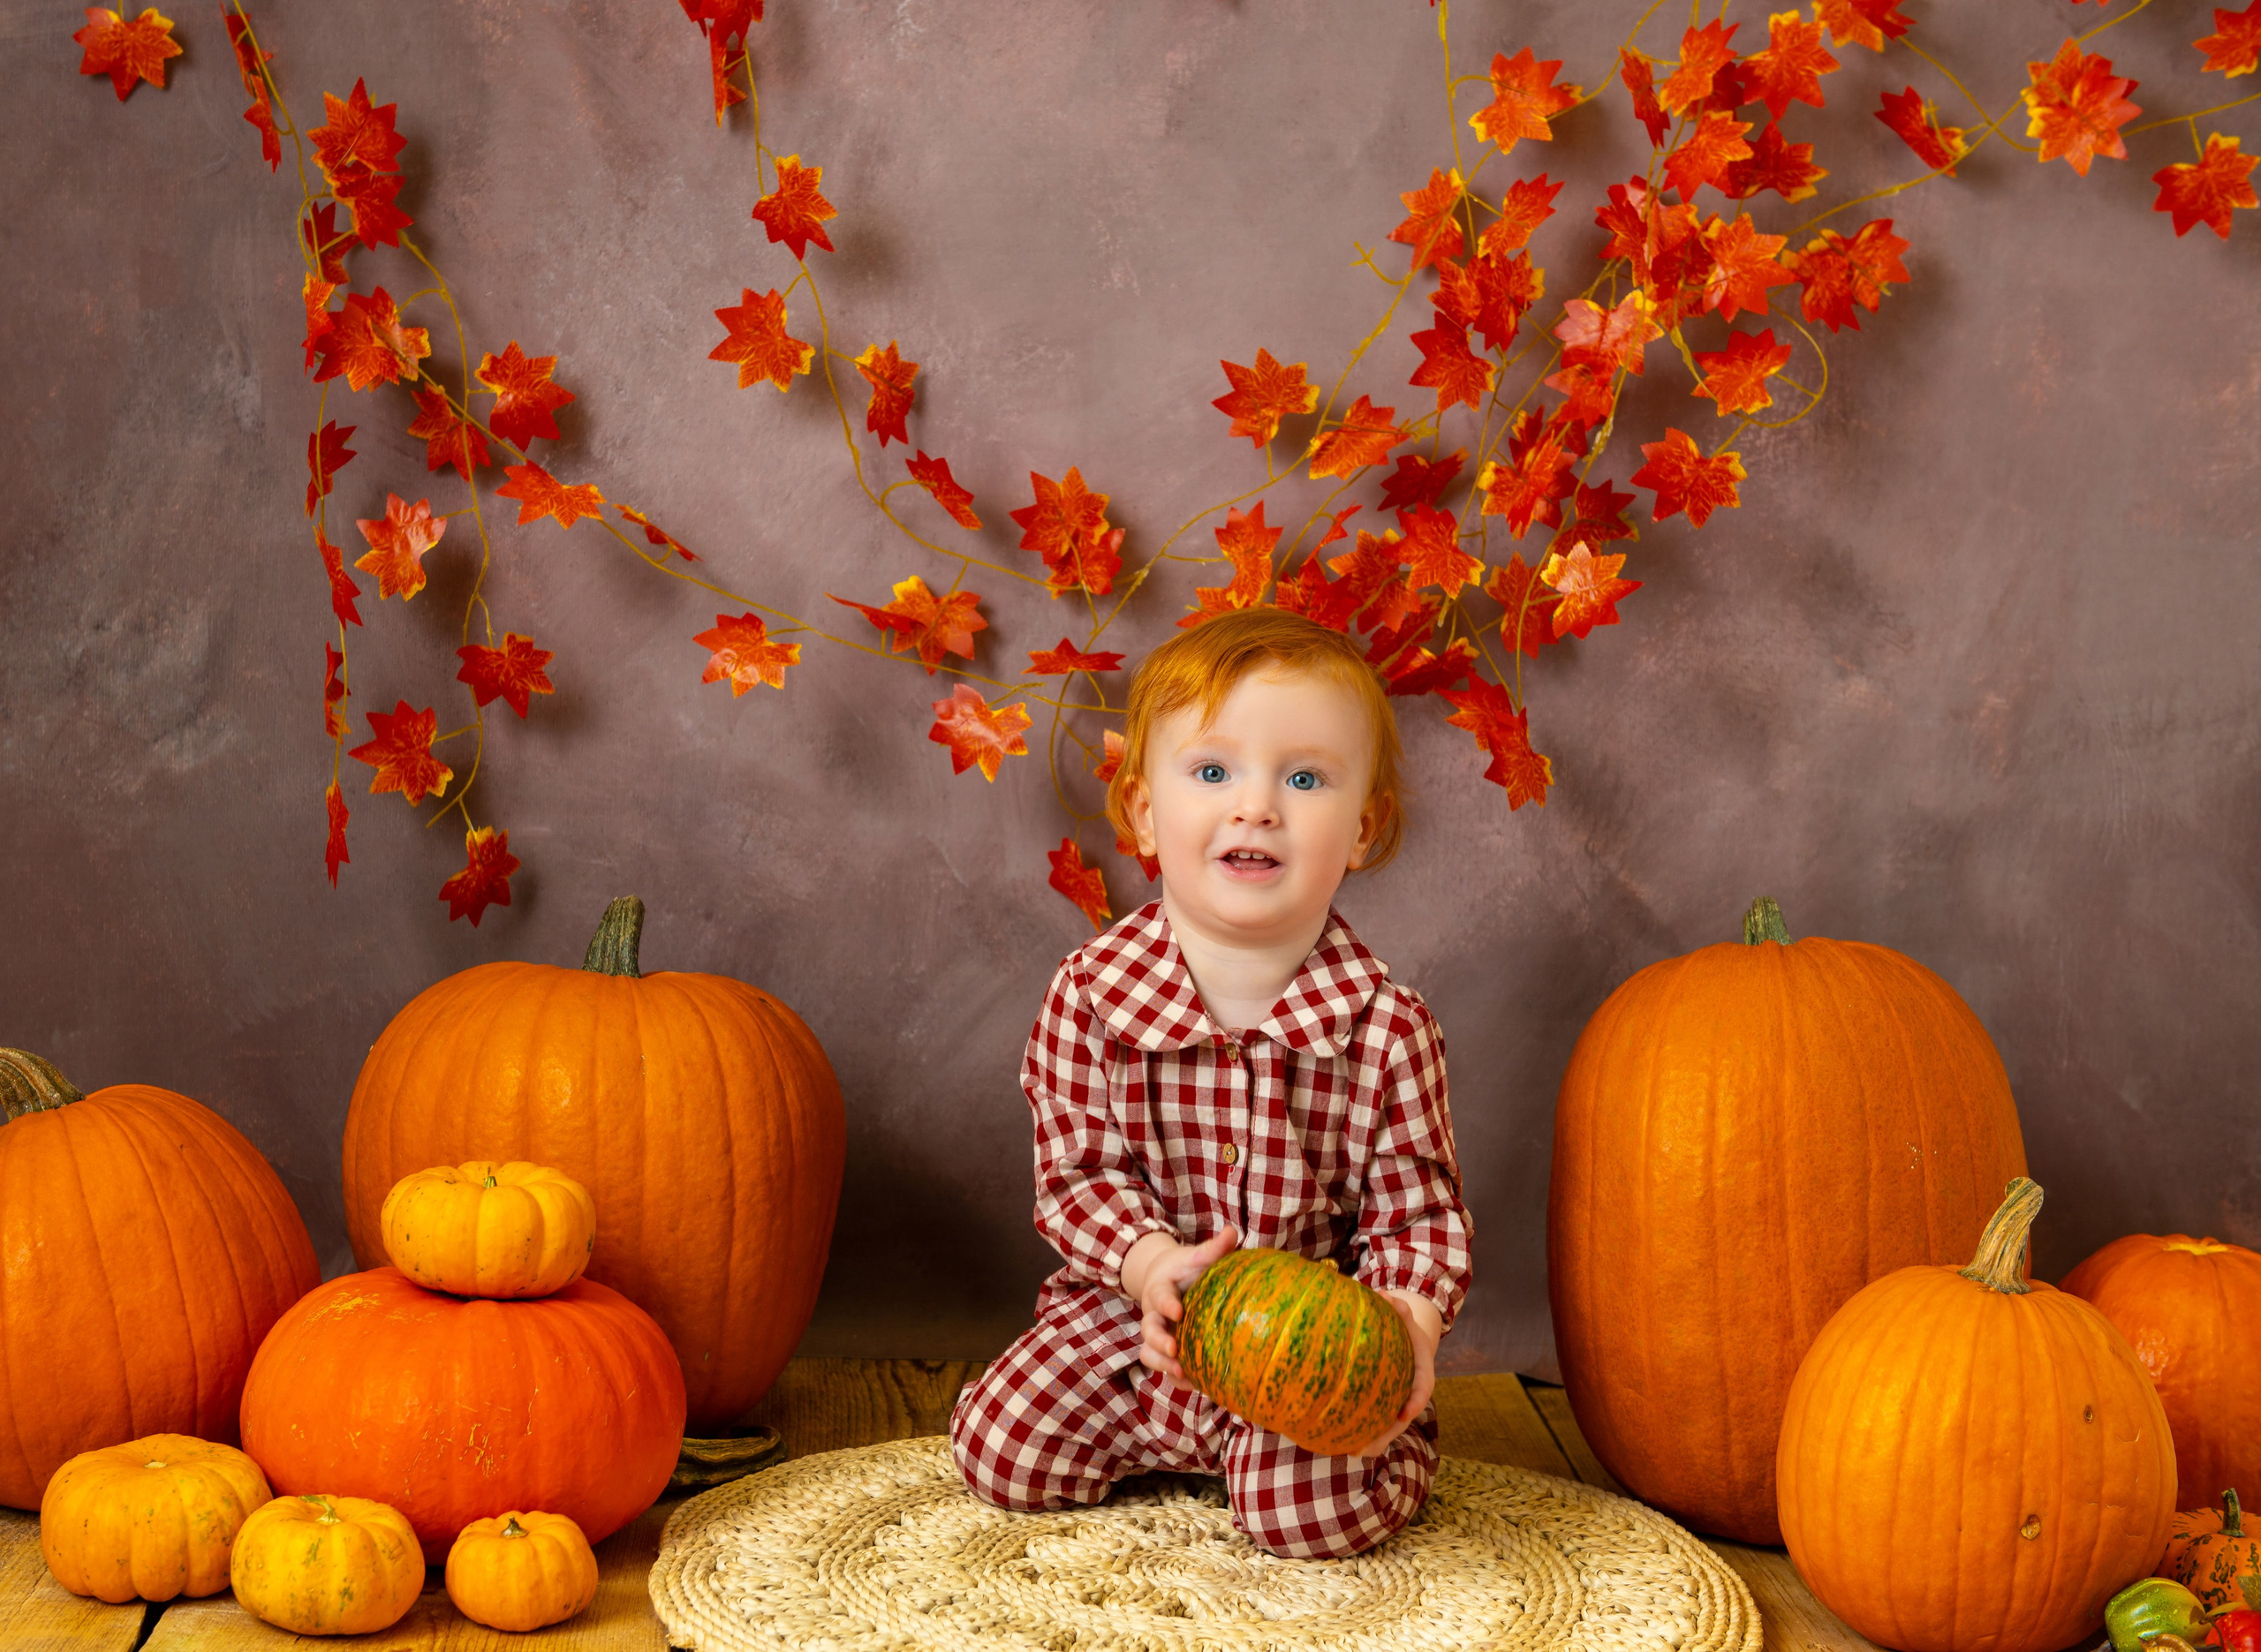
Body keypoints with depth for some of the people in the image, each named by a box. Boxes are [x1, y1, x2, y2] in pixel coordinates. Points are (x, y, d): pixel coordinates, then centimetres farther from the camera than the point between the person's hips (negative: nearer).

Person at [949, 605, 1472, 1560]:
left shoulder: (1386, 1027, -14)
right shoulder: (1090, 992, -11)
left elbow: (1417, 1204, -8)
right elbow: (1075, 1168, -7)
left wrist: (1411, 1319, -29)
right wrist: (1151, 1260, -27)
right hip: (1132, 1309, 3)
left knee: (1311, 1506, -22)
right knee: (998, 1453, -6)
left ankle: (1396, 1441, 13)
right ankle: (1158, 1436, 23)